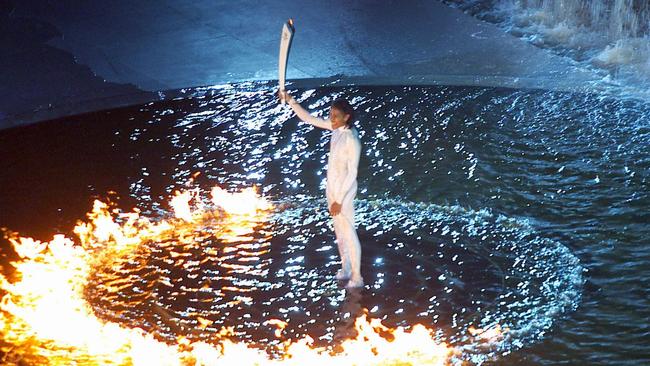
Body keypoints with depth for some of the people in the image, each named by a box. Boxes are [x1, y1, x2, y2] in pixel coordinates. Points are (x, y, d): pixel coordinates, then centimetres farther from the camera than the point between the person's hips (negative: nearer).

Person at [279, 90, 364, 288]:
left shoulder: (351, 139, -26)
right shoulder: (336, 127, -4)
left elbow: (352, 173, -23)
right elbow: (309, 119, 6)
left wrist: (339, 200, -20)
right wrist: (290, 101, -5)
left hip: (344, 191, -8)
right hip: (332, 187, 8)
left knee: (349, 233, 0)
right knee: (339, 232, 20)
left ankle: (357, 277, 9)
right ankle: (346, 269, 35)